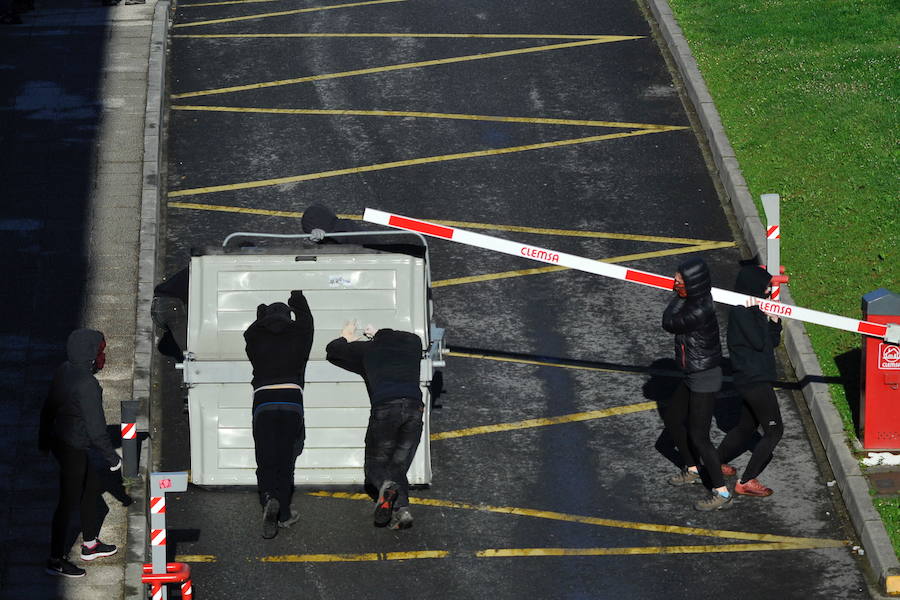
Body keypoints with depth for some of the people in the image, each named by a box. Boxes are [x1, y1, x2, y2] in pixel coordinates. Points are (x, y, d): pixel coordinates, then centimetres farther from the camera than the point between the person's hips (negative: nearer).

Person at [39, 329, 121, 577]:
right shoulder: (87, 385, -28)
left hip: (59, 442, 9)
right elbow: (96, 428, -24)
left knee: (92, 487, 25)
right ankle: (56, 560, 16)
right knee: (69, 502, 4)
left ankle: (90, 544, 40)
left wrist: (44, 438, 25)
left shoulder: (64, 371, 0)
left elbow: (48, 408, 11)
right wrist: (112, 457, -12)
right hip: (73, 450, -9)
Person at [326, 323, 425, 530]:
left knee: (375, 464, 8)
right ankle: (402, 507, -17)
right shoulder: (413, 342, 29)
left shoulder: (368, 349, 22)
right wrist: (378, 334, 67)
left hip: (384, 407, -2)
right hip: (414, 407, 2)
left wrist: (345, 337, 55)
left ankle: (386, 485, -27)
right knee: (398, 466, 9)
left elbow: (332, 350, 36)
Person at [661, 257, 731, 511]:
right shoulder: (693, 302, -1)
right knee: (673, 420, 24)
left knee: (698, 436, -5)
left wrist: (679, 297, -13)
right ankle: (693, 469, 44)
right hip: (692, 376, 10)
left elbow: (669, 324, -19)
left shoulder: (700, 311, -30)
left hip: (705, 378, -10)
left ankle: (722, 494, 2)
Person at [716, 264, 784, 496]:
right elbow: (758, 342, -22)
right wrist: (758, 313, -18)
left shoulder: (751, 309, 11)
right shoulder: (740, 312, -18)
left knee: (747, 425, 22)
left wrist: (774, 319, -1)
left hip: (755, 380, 10)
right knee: (774, 431, -5)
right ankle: (746, 482, -1)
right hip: (755, 381, -10)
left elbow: (773, 341, 14)